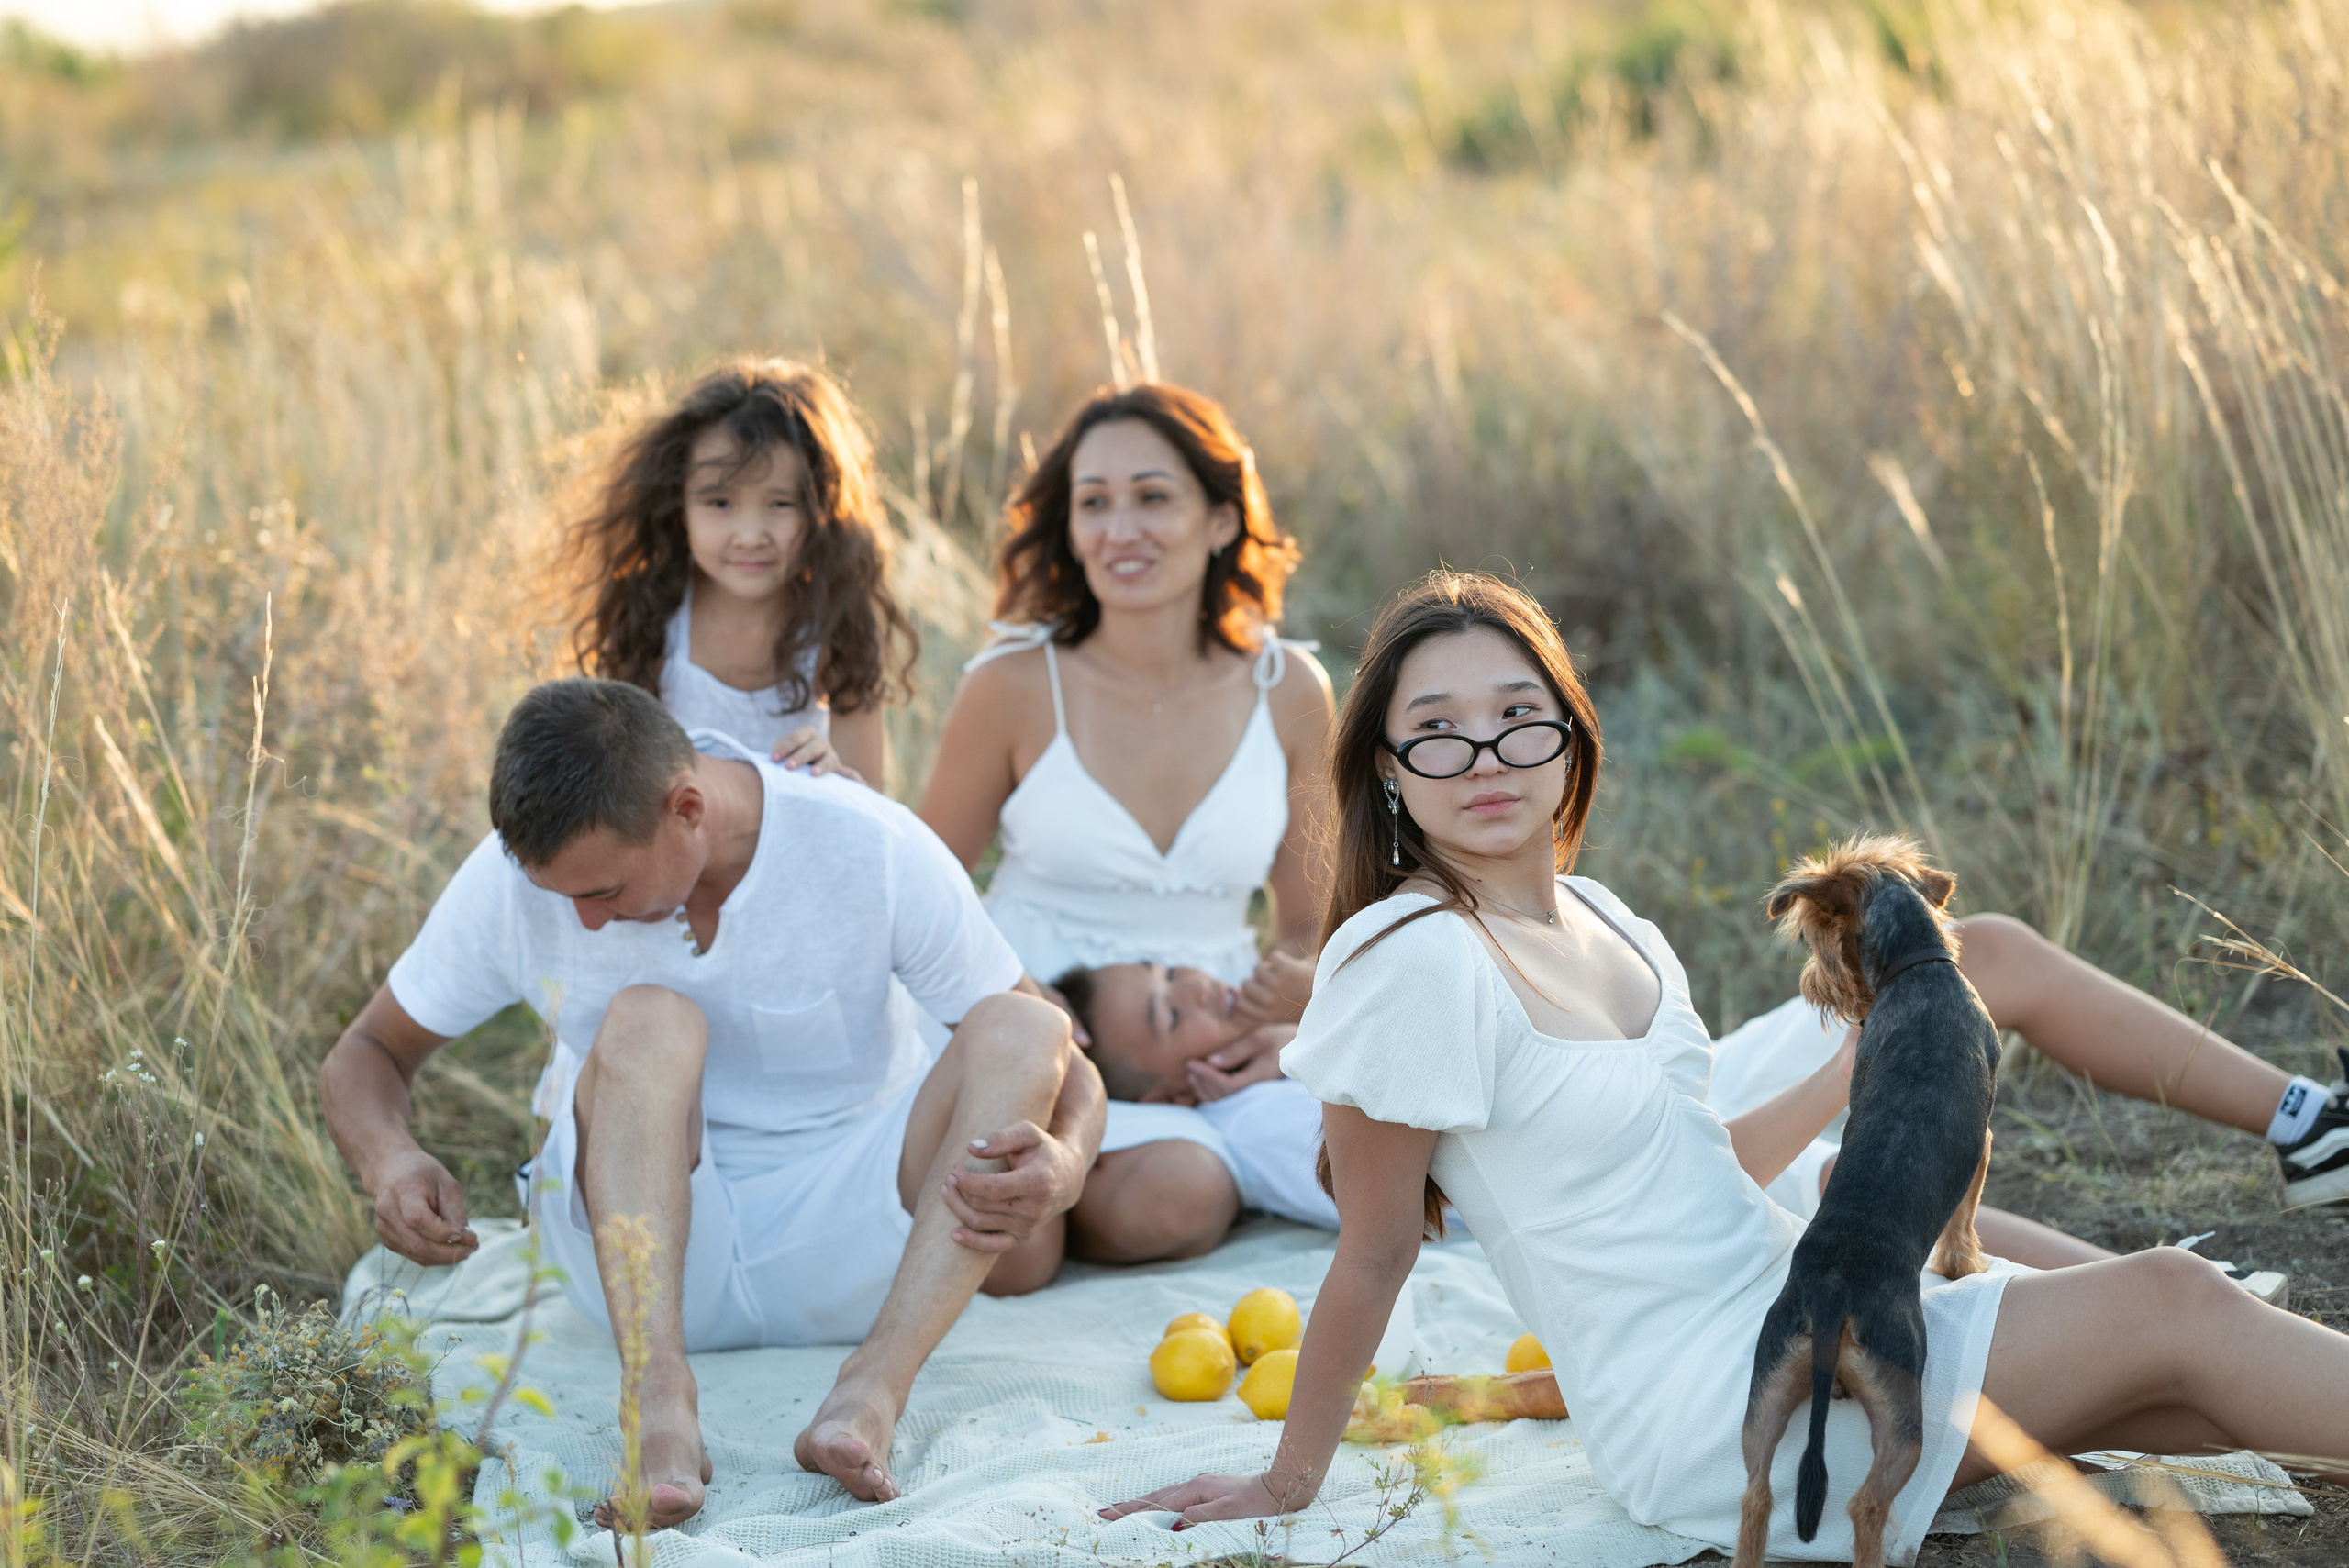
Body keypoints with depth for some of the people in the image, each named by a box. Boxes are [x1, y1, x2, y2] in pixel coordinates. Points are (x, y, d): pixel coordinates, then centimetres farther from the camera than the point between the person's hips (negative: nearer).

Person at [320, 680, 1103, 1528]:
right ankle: (659, 1395, -47)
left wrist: (1061, 1166, -35)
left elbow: (1064, 1068, -11)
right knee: (647, 1022, -30)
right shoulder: (513, 875, -11)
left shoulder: (876, 848, -15)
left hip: (850, 1256, 0)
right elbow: (363, 1057, 2)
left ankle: (871, 1392, -42)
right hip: (643, 1250, 0)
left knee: (1019, 1031, -26)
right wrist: (390, 1160, -23)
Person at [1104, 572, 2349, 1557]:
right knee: (2171, 1306, -11)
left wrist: (1854, 1070, 17)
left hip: (1799, 1332, 8)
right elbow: (1373, 1259, -10)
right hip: (1710, 1419, -8)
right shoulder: (1415, 961, -18)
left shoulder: (1598, 920, 9)